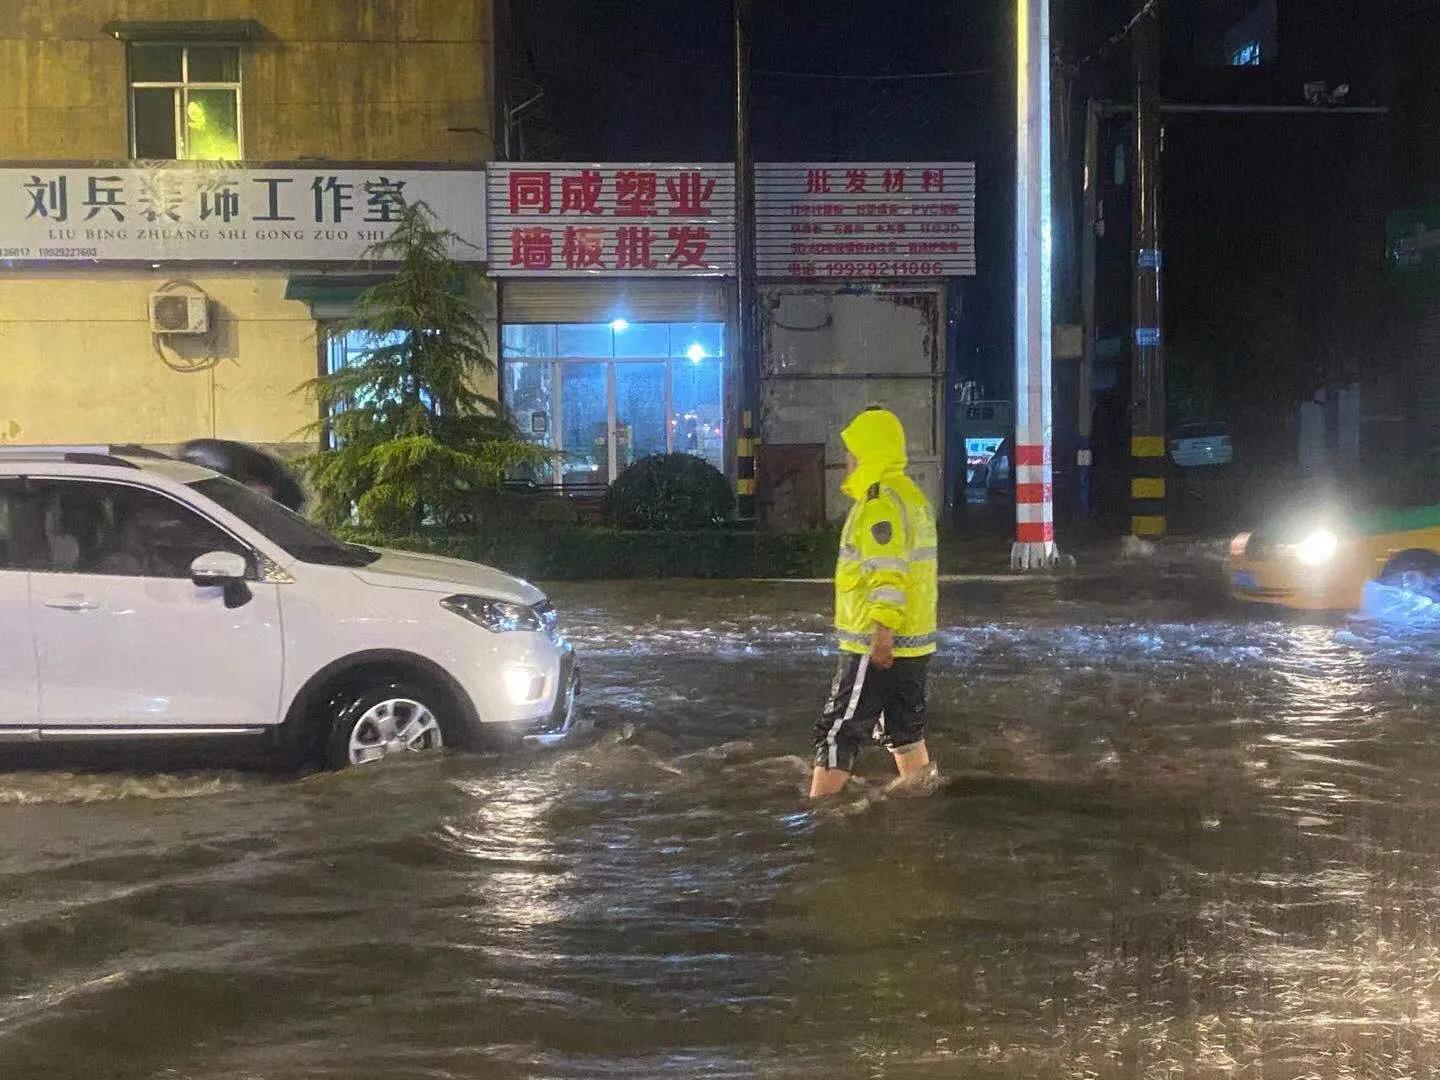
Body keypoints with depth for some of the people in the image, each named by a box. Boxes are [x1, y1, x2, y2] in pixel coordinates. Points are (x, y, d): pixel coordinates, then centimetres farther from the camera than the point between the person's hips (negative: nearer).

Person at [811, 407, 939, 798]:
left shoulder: (881, 503, -17)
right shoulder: (912, 495, 15)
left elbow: (888, 574, -25)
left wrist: (883, 632, -27)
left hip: (877, 644, -10)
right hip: (914, 642, 10)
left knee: (837, 732, -5)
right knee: (903, 729, 18)